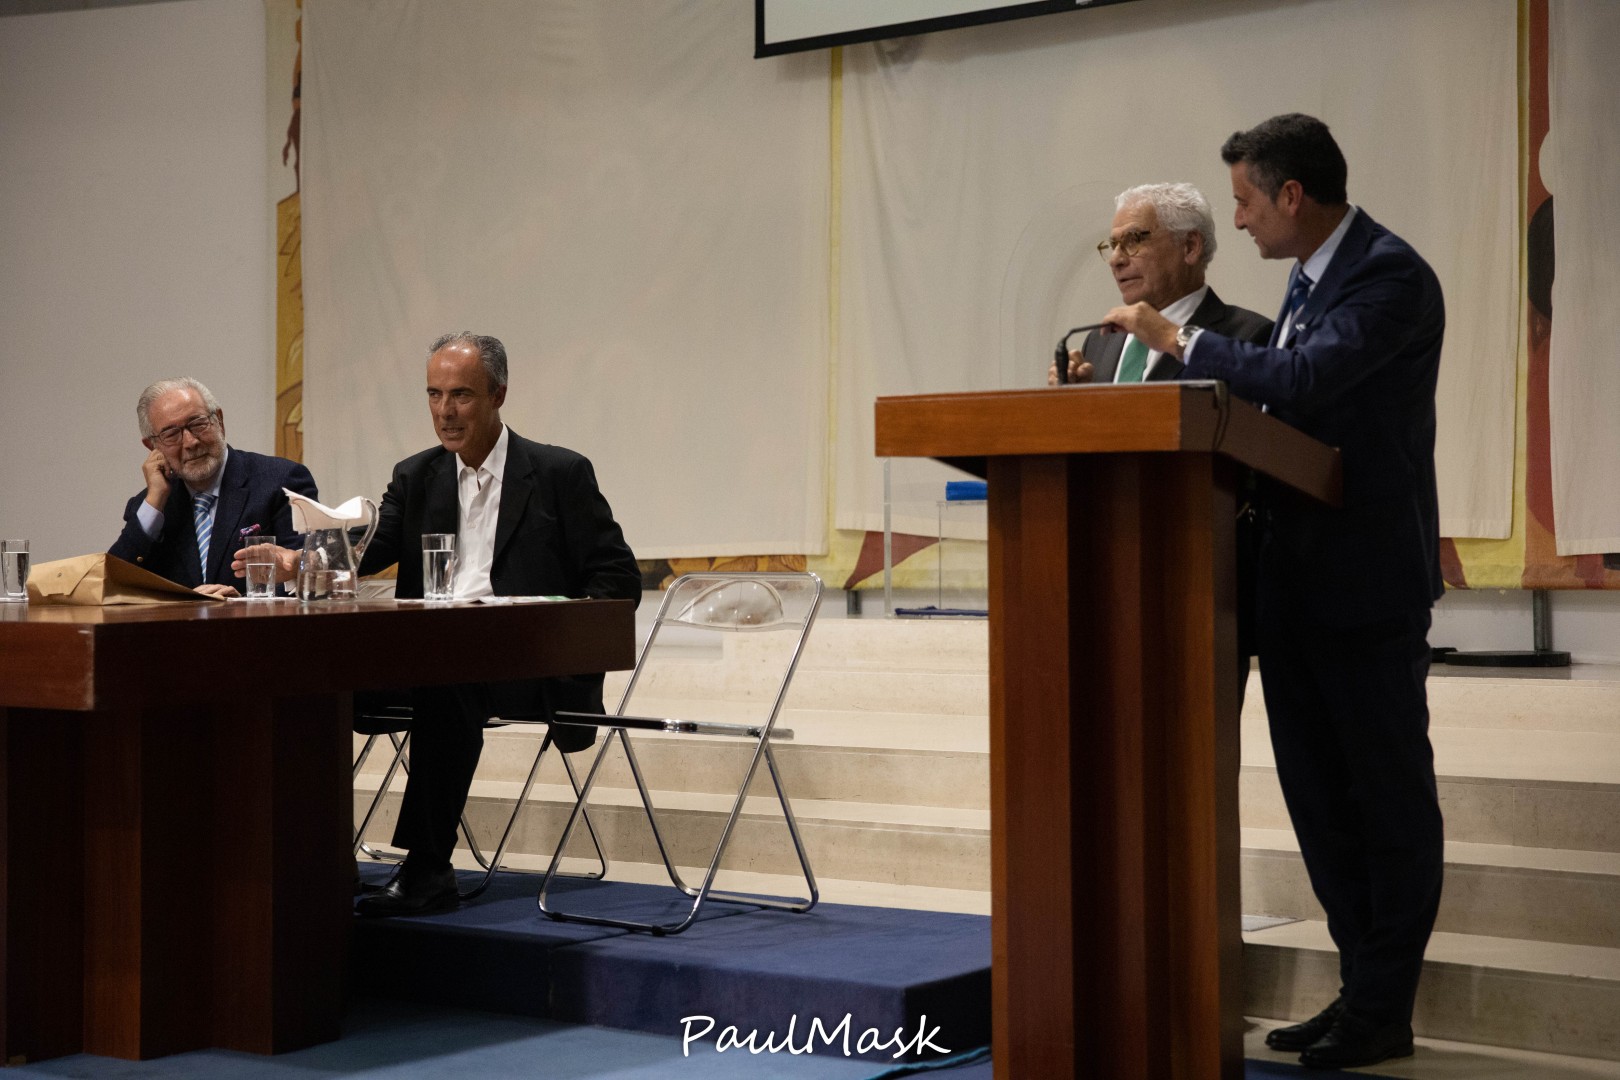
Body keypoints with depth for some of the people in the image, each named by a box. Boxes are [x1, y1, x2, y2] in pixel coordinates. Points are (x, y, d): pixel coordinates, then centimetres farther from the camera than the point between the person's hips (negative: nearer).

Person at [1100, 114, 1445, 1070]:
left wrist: (1181, 340, -16)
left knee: (1391, 791, 1)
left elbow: (1300, 380, -27)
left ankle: (1385, 1013, 9)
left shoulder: (1392, 276, -16)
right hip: (1301, 577, 9)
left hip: (1369, 579, -9)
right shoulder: (1310, 274, 13)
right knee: (1318, 789, 13)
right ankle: (1365, 988, 23)